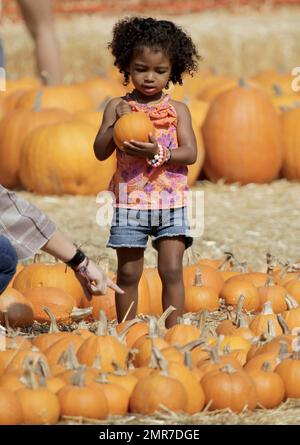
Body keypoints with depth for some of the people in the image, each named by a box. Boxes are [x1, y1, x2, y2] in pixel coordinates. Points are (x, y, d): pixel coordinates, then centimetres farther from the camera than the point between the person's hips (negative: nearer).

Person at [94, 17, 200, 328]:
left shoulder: (177, 110, 3)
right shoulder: (118, 107, 3)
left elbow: (190, 153, -5)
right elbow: (100, 152, -1)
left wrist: (157, 153, -21)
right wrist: (116, 125, -16)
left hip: (171, 201, 0)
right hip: (130, 200, 0)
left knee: (171, 269, -5)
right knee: (128, 272, 4)